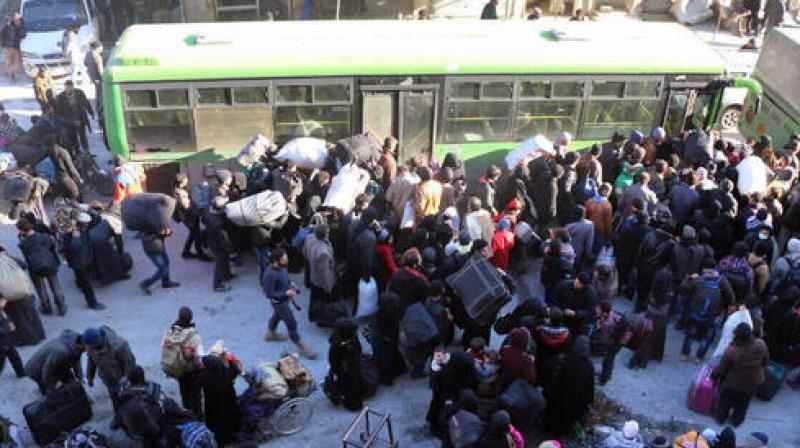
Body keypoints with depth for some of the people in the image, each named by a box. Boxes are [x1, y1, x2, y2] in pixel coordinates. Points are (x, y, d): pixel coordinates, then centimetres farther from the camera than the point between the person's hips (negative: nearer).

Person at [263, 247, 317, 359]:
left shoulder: (282, 266, -14)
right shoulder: (270, 275, -37)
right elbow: (269, 294, -29)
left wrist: (291, 284, -4)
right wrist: (286, 293, -29)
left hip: (285, 299, 8)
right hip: (279, 302, -8)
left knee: (278, 316, 32)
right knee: (291, 323, 4)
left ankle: (271, 333, 59)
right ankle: (301, 347, 20)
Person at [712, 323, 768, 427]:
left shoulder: (731, 351, -35)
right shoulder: (761, 345, -26)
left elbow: (721, 369, -19)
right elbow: (765, 361, -5)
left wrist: (714, 375, 1)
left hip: (733, 384, -3)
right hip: (752, 384, 3)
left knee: (725, 402, 26)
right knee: (743, 405, 29)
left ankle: (721, 418, 47)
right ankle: (737, 421, 50)